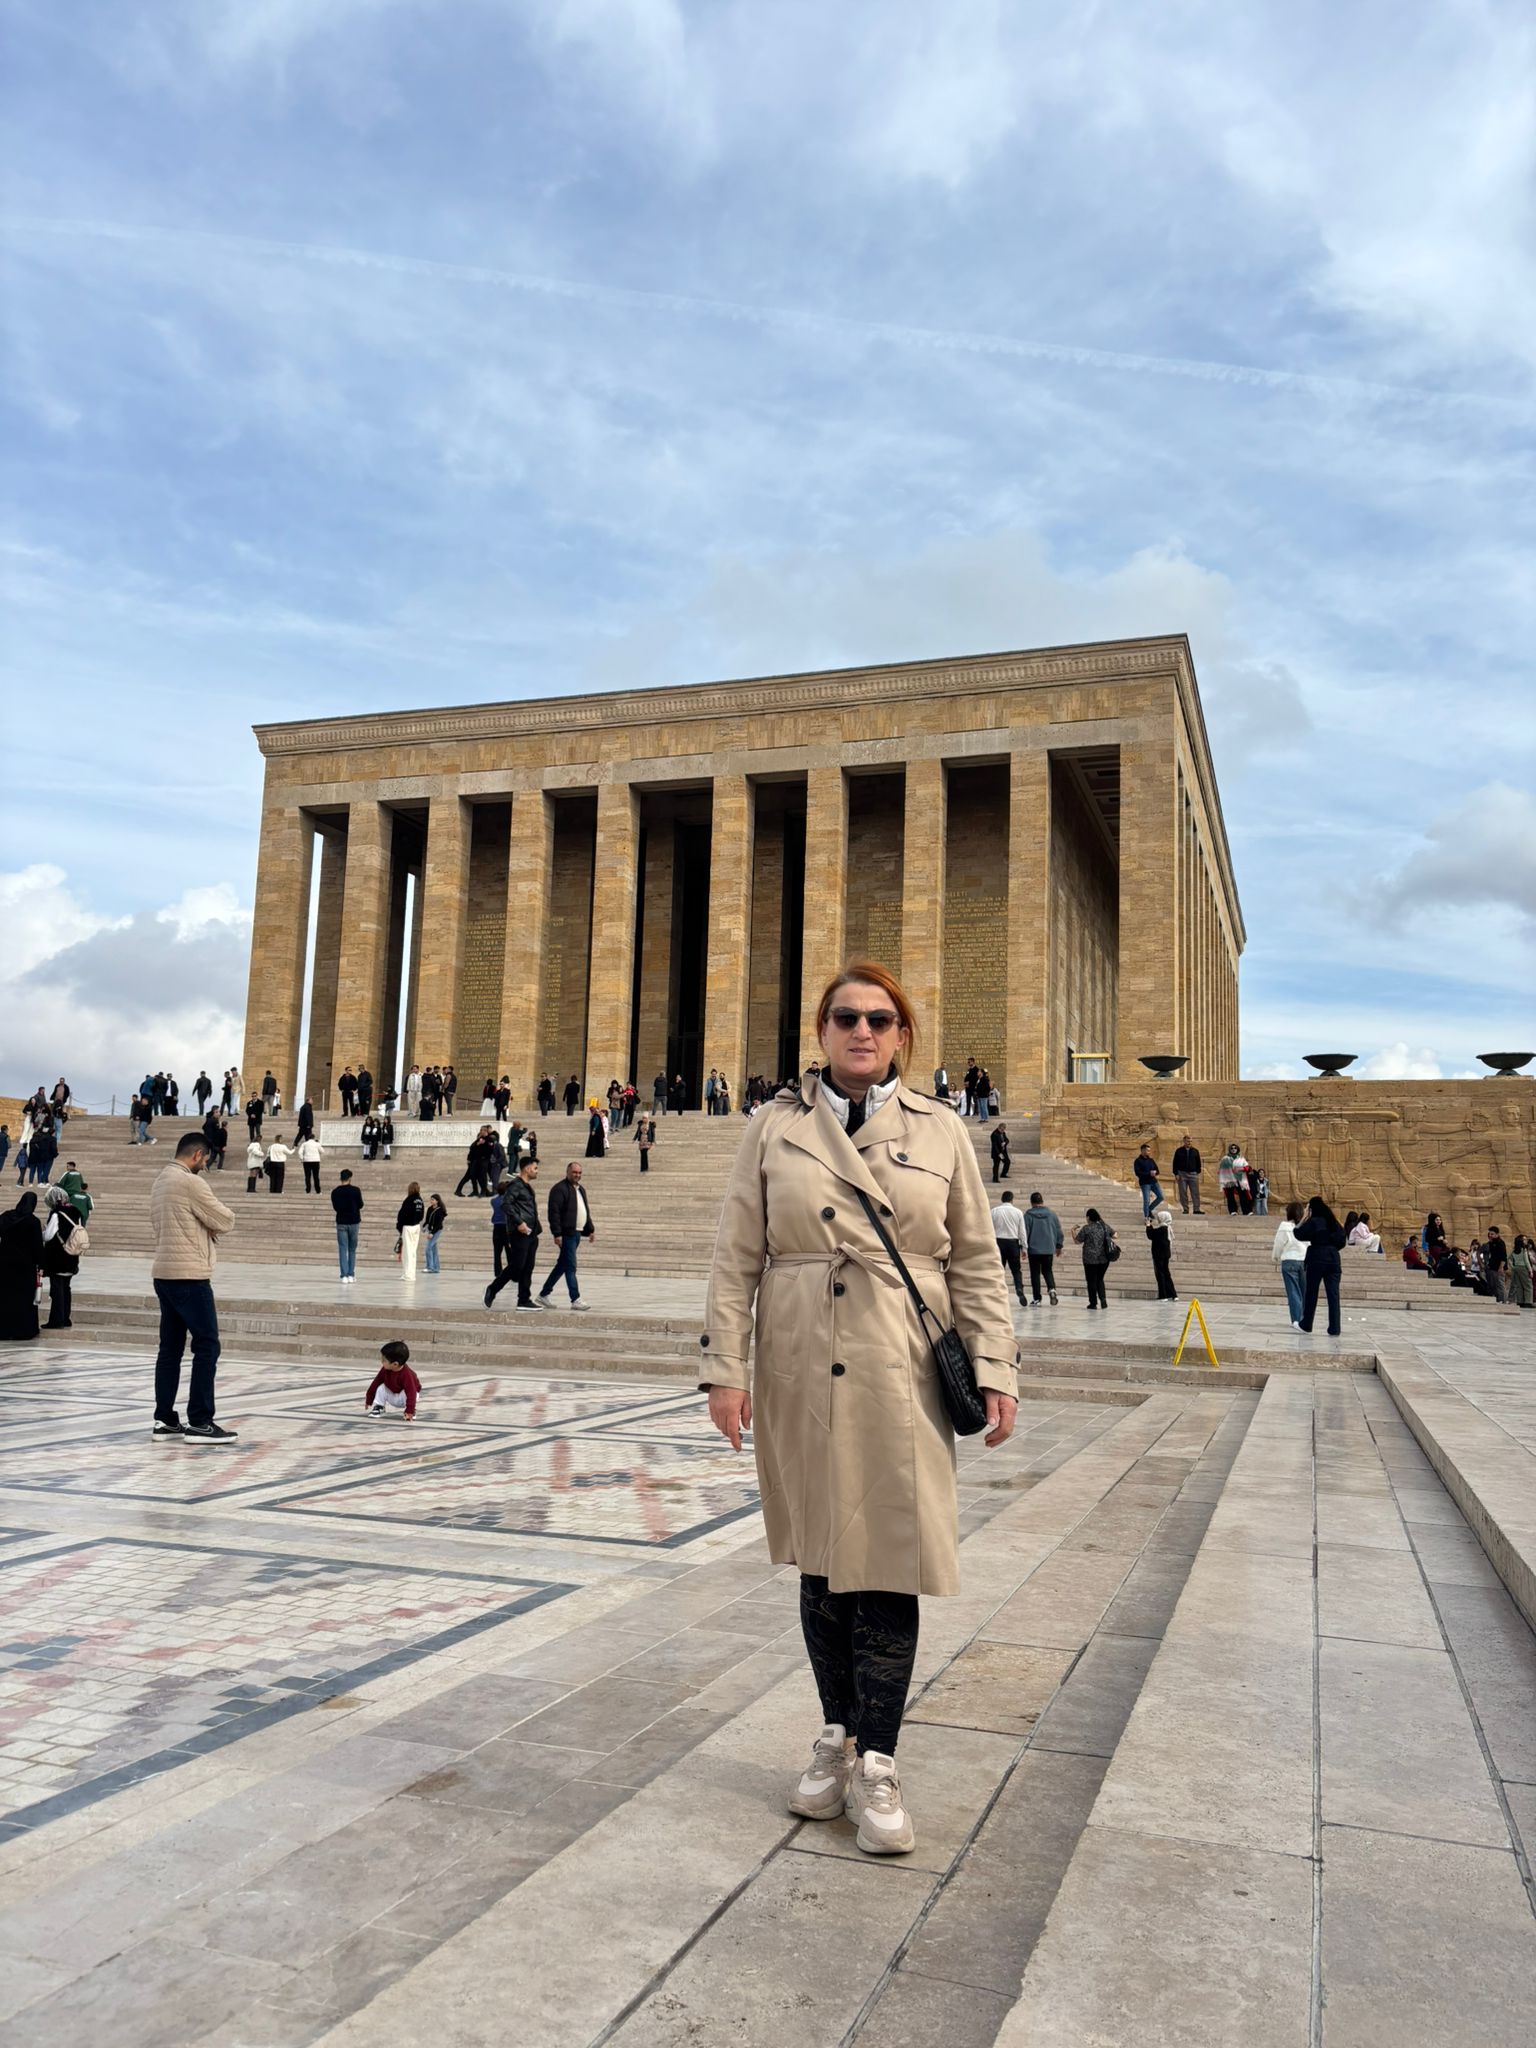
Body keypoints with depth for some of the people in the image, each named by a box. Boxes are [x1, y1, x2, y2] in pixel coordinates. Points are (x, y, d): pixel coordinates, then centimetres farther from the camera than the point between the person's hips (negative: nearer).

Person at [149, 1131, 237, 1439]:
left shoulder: (160, 1181, 15)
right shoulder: (191, 1182, -15)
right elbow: (225, 1221, -11)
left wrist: (203, 1225, 6)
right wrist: (210, 1220, 11)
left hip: (164, 1274, 10)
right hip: (189, 1276, -10)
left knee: (170, 1347, 12)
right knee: (207, 1347, -4)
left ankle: (164, 1419, 14)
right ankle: (200, 1422, -4)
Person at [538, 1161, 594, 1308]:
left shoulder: (580, 1189, 19)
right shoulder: (559, 1189, -10)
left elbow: (586, 1211, 27)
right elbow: (554, 1212, -16)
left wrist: (591, 1229, 19)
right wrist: (557, 1234, -20)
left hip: (577, 1233, 9)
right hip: (567, 1234, -9)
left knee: (562, 1265, 14)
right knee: (570, 1267, -8)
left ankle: (544, 1294, 23)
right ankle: (575, 1300, -8)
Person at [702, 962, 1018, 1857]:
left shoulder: (940, 1133, 5)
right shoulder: (776, 1126, 4)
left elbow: (977, 1265, 6)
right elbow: (736, 1256, 3)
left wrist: (996, 1370, -2)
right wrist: (726, 1366, -3)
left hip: (900, 1380, -1)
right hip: (800, 1378, 1)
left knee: (887, 1569, 0)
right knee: (820, 1562, 11)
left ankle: (878, 1764, 13)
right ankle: (838, 1738, 29)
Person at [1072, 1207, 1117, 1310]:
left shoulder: (1086, 1228, -9)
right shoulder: (1105, 1226, 4)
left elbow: (1077, 1241, -2)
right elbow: (1114, 1235, 16)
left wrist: (1073, 1231, 12)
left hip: (1090, 1259, -4)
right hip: (1104, 1259, 4)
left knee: (1092, 1281, 6)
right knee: (1100, 1279, 18)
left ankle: (1093, 1303, 8)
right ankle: (1103, 1298, 1)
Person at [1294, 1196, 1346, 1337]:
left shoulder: (1313, 1221, -7)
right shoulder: (1333, 1222, 10)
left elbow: (1298, 1234, -8)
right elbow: (1342, 1241, 12)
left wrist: (1304, 1217, -2)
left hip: (1317, 1258, -4)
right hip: (1333, 1258, 4)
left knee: (1311, 1293, 7)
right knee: (1333, 1294, 1)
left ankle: (1306, 1325, 16)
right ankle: (1335, 1328, -1)